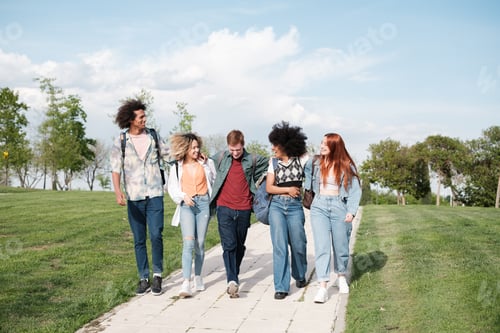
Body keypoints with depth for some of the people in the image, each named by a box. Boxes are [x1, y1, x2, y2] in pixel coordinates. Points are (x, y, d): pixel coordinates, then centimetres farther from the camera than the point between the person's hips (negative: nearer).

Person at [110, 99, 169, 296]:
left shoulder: (153, 136, 6)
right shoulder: (121, 142, 1)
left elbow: (168, 155, 15)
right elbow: (115, 169, -3)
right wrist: (118, 191, -18)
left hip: (154, 194, 0)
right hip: (134, 197, 0)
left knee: (156, 235, -9)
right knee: (139, 240, 5)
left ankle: (157, 275, 7)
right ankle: (144, 279, 15)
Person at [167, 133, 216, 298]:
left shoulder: (206, 163, 10)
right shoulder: (177, 167, 7)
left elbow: (214, 180, 9)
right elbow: (171, 187, 11)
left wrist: (205, 164, 1)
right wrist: (183, 196, -6)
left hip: (203, 203, 2)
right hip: (187, 205, -2)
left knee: (200, 243, 5)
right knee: (188, 242, -15)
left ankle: (198, 277, 22)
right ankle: (186, 283, -20)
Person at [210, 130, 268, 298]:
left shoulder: (253, 160, 0)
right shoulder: (220, 157, 4)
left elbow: (269, 163, 15)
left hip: (244, 209, 1)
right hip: (224, 208, -1)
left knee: (240, 246, 13)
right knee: (229, 245, -11)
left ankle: (234, 276, 32)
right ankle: (232, 281, -14)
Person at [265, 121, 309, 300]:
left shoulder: (301, 159, 2)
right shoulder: (273, 162, 9)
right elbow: (269, 187, 5)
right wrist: (288, 189, -5)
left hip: (295, 206, -1)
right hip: (277, 206, 1)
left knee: (298, 245, 8)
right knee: (279, 246, -6)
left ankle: (299, 276, 35)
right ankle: (281, 287, -3)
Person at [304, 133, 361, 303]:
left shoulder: (346, 166, 2)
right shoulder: (315, 163, 6)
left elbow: (355, 190, 0)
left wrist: (351, 211, -8)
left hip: (339, 207, 0)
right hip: (319, 206, 1)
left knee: (341, 245, 10)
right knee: (321, 246, -8)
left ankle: (341, 277, 36)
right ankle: (323, 287, -10)